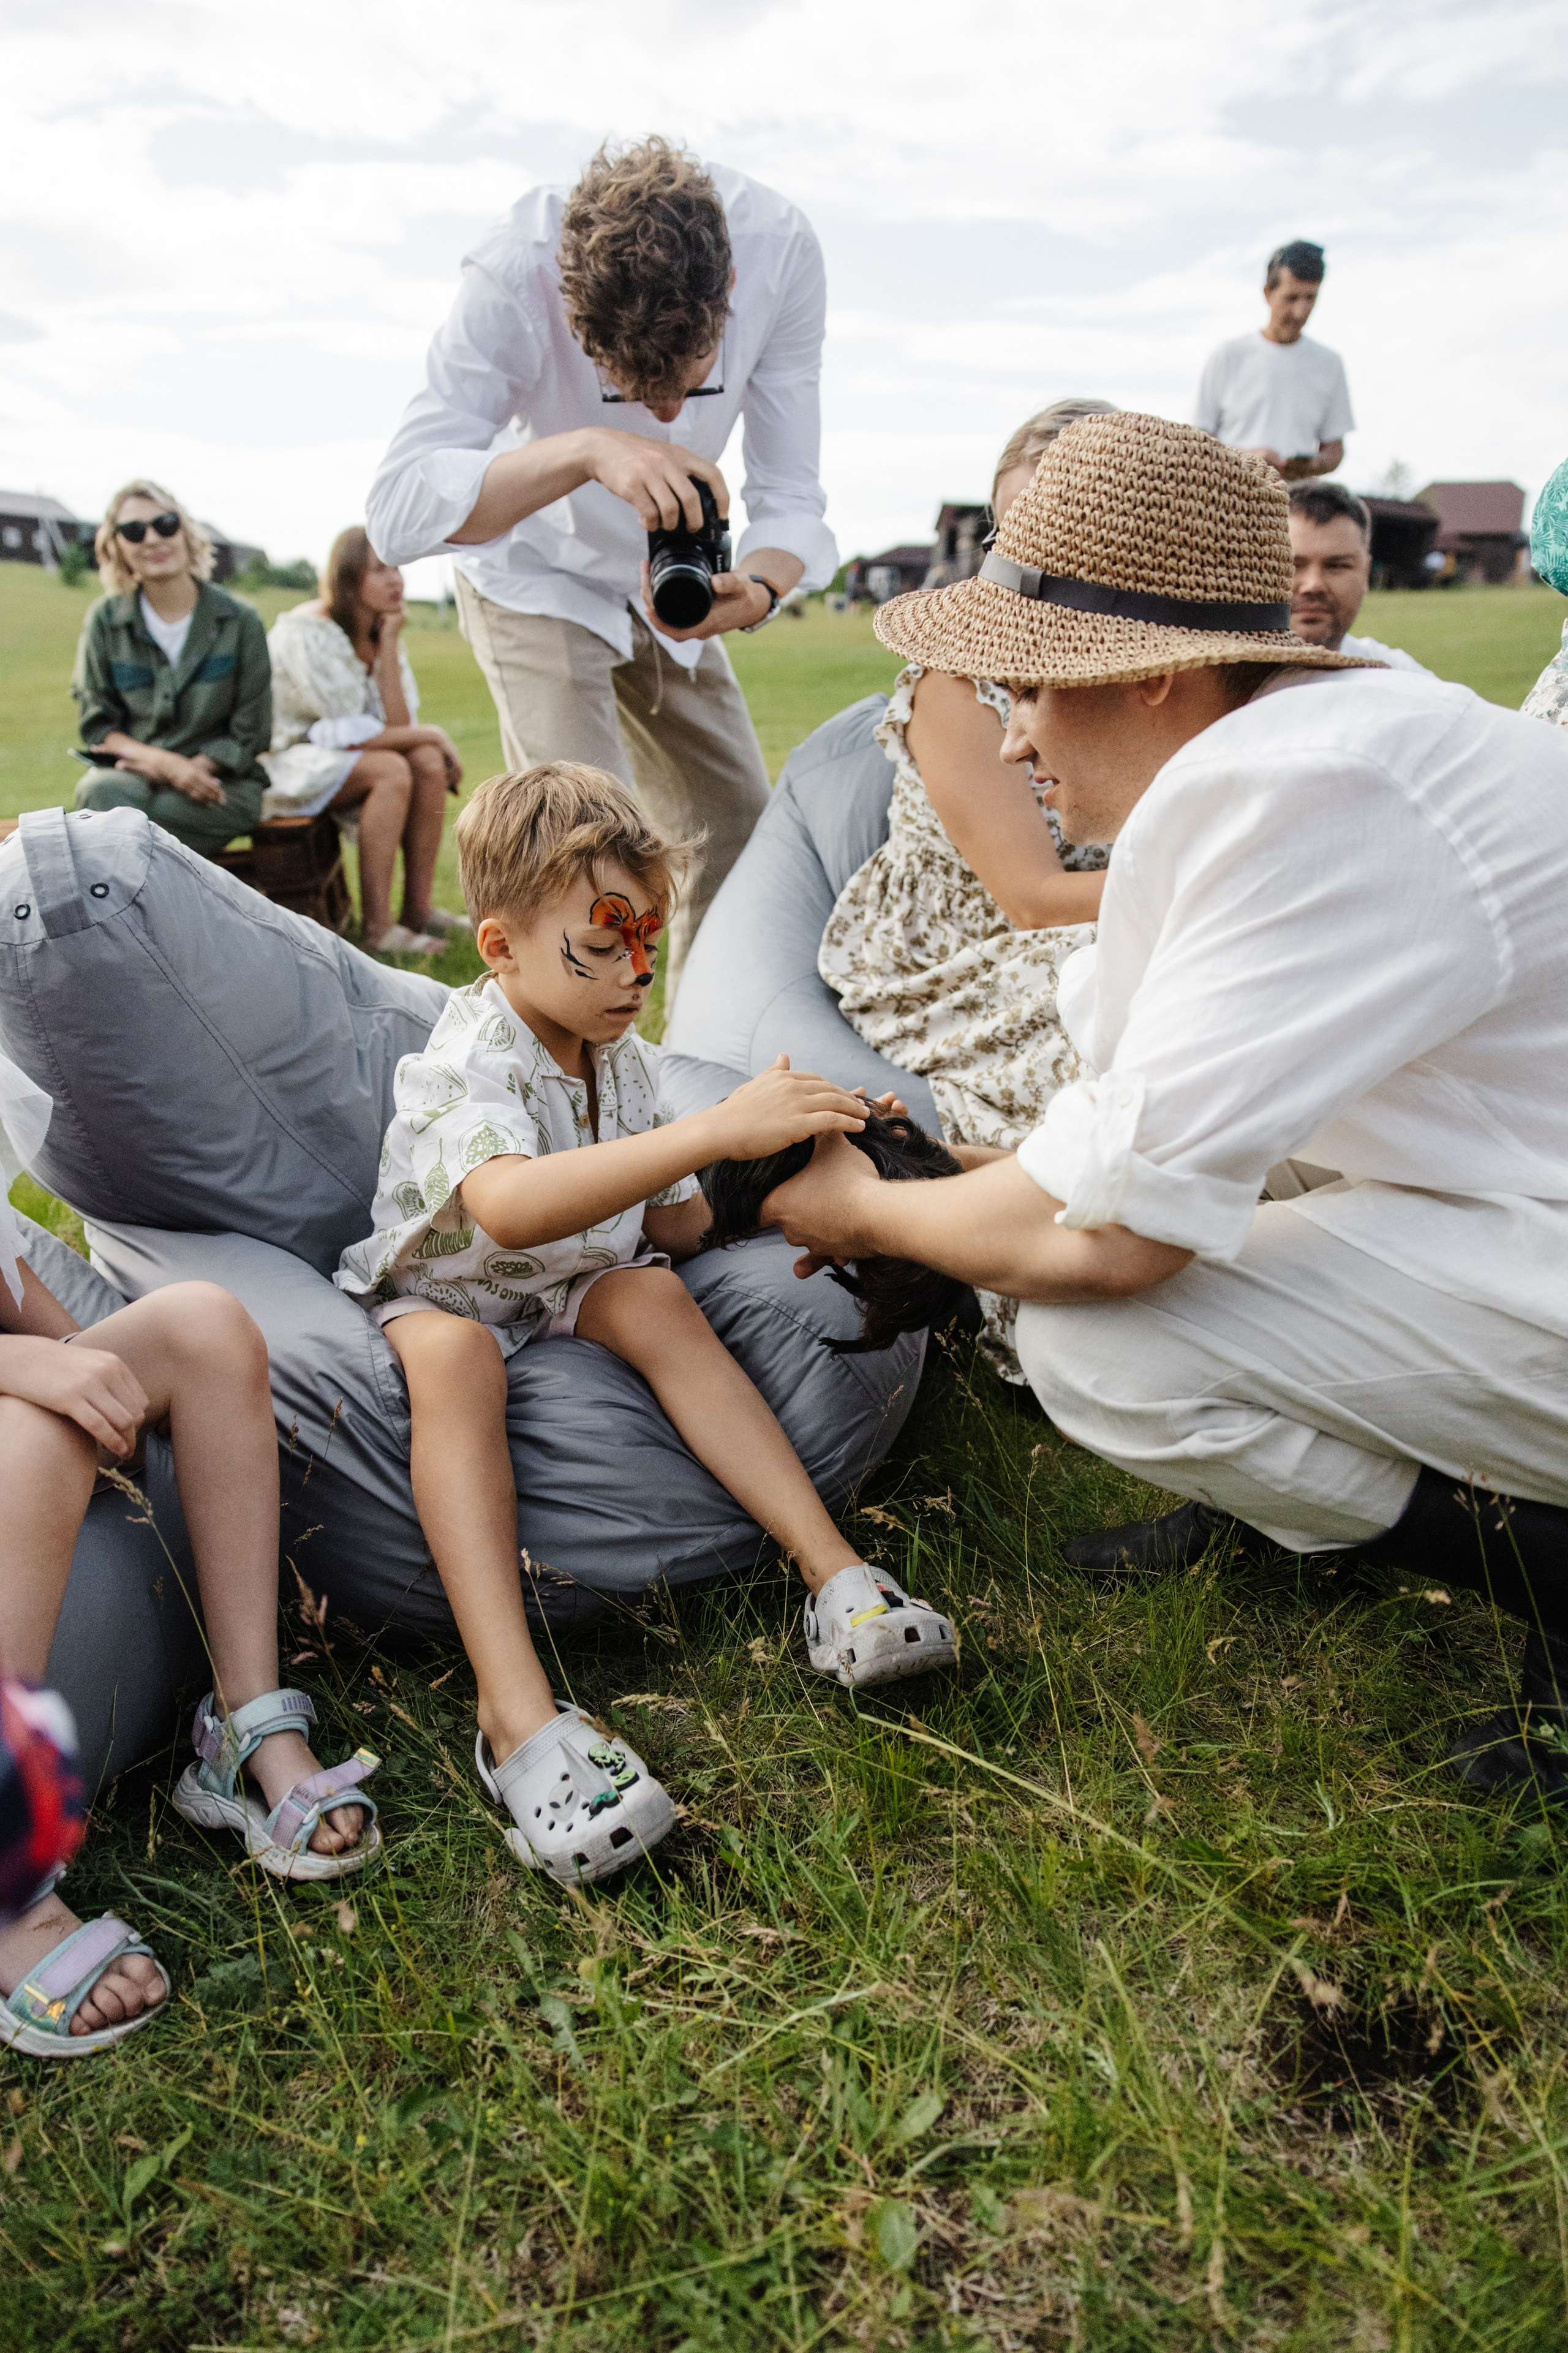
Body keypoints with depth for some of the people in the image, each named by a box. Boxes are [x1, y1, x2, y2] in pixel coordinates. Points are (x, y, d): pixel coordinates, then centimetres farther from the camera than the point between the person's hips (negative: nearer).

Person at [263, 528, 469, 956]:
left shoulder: (384, 632, 4)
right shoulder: (304, 633, -19)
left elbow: (398, 724, -9)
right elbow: (347, 733, -22)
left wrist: (389, 644, -14)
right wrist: (431, 735, -16)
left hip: (342, 758, 7)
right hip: (284, 764, -7)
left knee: (429, 762, -18)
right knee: (391, 769, -30)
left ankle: (419, 909, -15)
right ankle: (376, 928, -33)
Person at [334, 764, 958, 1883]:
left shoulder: (625, 1057, -1)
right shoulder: (469, 1063, -26)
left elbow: (670, 1221, 7)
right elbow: (508, 1206, -49)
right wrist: (716, 1130, -53)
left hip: (573, 1283, 6)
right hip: (439, 1291, -5)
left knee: (662, 1300, -25)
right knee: (454, 1357, -37)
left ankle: (834, 1572, -29)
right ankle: (516, 1709, -48)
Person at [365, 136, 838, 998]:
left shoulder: (779, 246, -25)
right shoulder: (515, 272, -33)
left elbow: (790, 497, -19)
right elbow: (396, 509, -39)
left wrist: (757, 589, -41)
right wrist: (585, 450, -52)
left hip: (664, 587, 5)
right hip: (537, 581, -4)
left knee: (744, 831, 6)